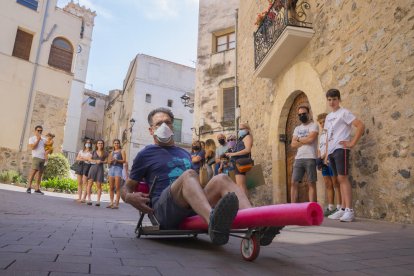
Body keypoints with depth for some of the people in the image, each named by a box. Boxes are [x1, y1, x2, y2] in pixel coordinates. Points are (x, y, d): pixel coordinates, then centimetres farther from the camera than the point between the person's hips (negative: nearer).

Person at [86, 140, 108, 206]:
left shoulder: (105, 153, 10)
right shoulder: (94, 152, 13)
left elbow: (106, 161, 8)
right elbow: (89, 159, 10)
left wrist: (101, 161, -10)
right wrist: (96, 161, -6)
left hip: (100, 168, -1)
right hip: (93, 167, 1)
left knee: (99, 185, -4)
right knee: (90, 183, -9)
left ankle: (98, 200, -3)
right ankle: (89, 199, -5)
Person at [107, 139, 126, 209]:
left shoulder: (122, 151, 10)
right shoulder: (112, 152, 24)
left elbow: (124, 160, -1)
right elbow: (108, 161, 19)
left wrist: (117, 160, -15)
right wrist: (111, 161, -4)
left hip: (118, 168, -5)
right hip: (111, 168, 5)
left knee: (117, 188, -10)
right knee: (111, 187, 1)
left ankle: (117, 203, -13)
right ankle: (111, 202, 5)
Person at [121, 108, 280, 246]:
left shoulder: (185, 154, 29)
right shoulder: (146, 154, 15)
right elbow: (126, 188, 15)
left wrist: (210, 194, 16)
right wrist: (130, 197, -9)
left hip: (191, 210, 5)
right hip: (164, 209, -4)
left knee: (221, 179, -19)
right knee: (189, 174, -31)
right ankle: (213, 222, -62)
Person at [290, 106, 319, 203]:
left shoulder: (313, 125, 3)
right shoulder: (297, 128, 19)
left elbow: (310, 139, -14)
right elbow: (293, 144, 9)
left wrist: (299, 139, 2)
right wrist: (305, 141, -4)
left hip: (310, 158, -5)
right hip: (298, 158, 5)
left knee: (311, 183, -1)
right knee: (294, 183, 1)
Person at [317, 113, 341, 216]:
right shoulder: (321, 134, 21)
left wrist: (324, 157, -14)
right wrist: (319, 160, 8)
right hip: (324, 162, 8)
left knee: (335, 184, -7)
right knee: (328, 185, 7)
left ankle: (339, 208, -5)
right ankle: (330, 207, 11)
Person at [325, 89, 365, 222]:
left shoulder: (344, 112, -4)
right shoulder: (328, 117, 19)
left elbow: (361, 126, -13)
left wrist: (352, 143, -15)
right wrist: (326, 151, 14)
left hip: (341, 149, -8)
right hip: (331, 150, 8)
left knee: (343, 178, -12)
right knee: (339, 179, 8)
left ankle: (349, 211, -11)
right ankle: (343, 209, 12)